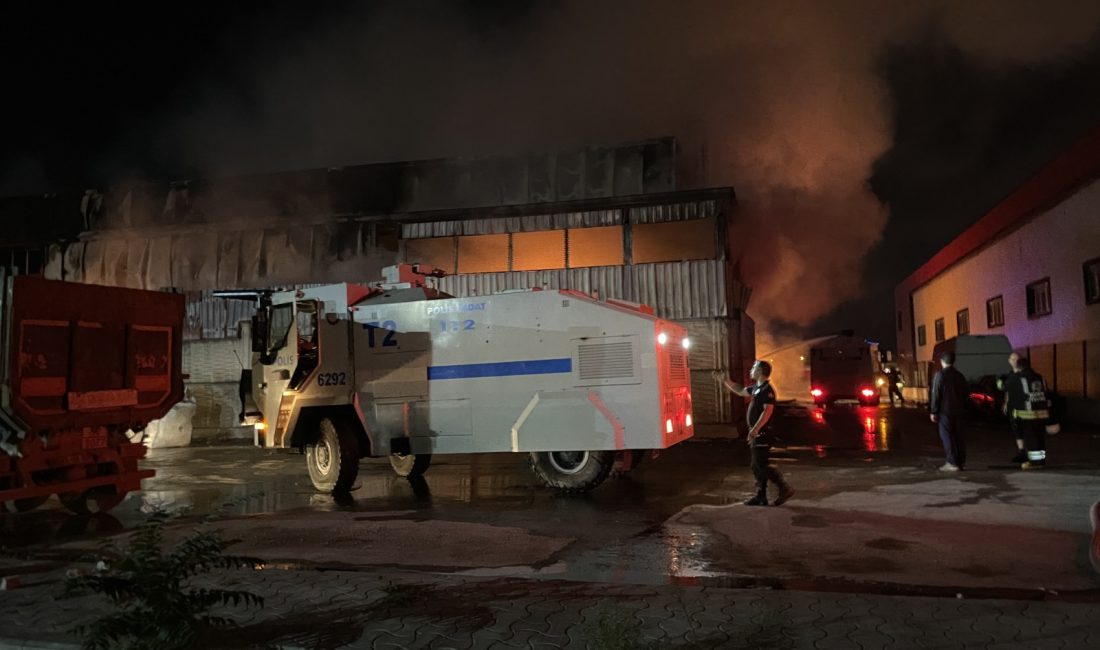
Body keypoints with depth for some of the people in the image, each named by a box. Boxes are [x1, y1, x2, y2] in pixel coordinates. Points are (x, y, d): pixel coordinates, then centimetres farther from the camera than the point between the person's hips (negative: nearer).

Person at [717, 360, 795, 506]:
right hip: (756, 433, 10)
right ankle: (761, 497, 17)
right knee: (757, 466, 11)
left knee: (762, 466, -7)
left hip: (762, 433, -10)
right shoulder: (756, 388, 13)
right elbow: (741, 391, 29)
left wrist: (755, 429, -25)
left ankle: (784, 489, 0)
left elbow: (767, 411, -23)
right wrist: (727, 382, 24)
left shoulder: (767, 390, -15)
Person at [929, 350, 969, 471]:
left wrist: (933, 411, -9)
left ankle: (952, 463, -4)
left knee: (947, 436, -2)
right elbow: (967, 392, 11)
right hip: (958, 411, 6)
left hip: (945, 410, -6)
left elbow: (936, 394, -14)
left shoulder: (940, 375, -12)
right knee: (958, 435, 12)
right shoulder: (959, 375, 8)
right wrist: (962, 406, 19)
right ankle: (961, 461, 16)